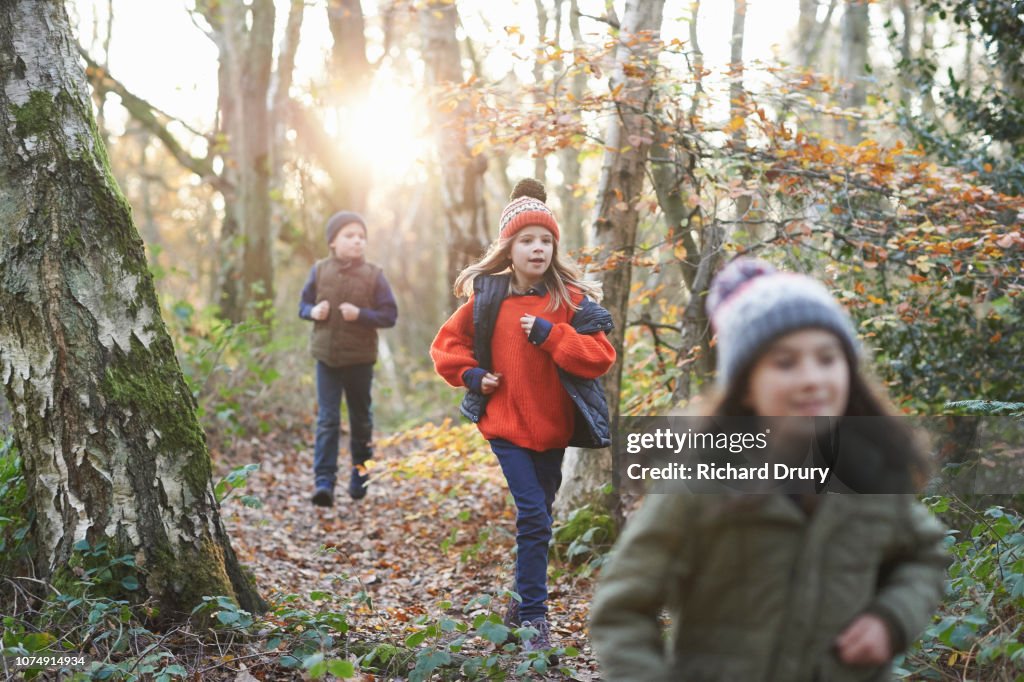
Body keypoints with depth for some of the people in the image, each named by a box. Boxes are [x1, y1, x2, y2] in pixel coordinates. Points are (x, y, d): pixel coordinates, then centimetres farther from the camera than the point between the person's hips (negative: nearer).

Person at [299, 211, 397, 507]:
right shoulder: (320, 271, 0)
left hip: (360, 359, 0)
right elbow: (304, 303, 11)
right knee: (327, 420, -4)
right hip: (326, 357, 0)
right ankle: (324, 480, -5)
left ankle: (360, 471, 34)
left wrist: (360, 314, -21)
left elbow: (389, 314, -6)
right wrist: (313, 311, -11)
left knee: (361, 419, 14)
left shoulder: (373, 275, -6)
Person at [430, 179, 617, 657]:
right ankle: (534, 618, -4)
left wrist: (549, 334, -21)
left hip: (553, 426, 2)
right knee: (533, 516, -12)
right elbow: (448, 345, 9)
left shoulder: (571, 299, -4)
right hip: (506, 423, -2)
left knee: (537, 517, 14)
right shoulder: (486, 297, -3)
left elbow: (601, 356, -12)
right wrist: (472, 376, -8)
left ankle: (523, 601, 33)